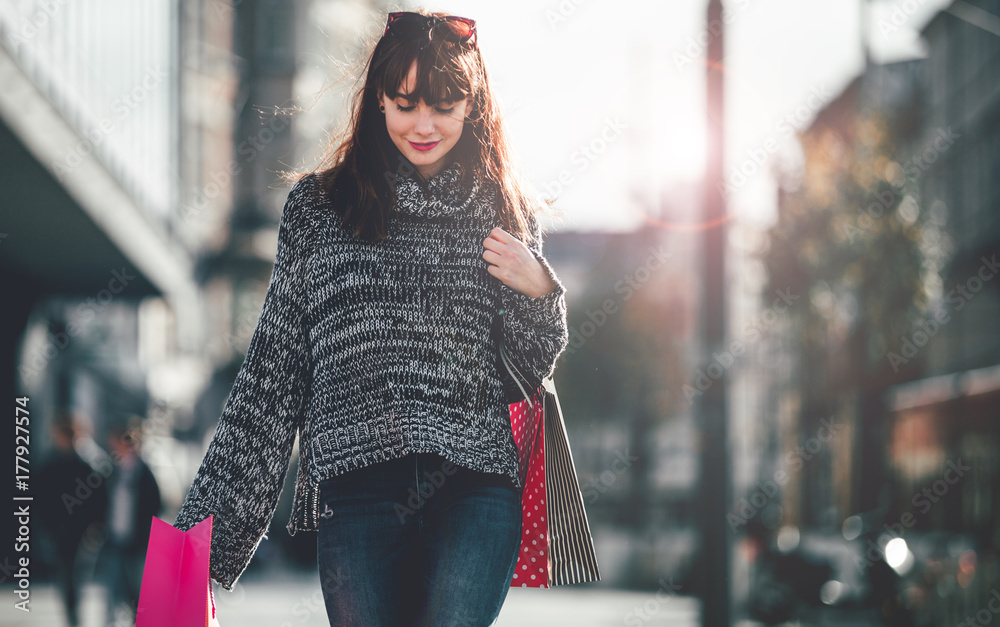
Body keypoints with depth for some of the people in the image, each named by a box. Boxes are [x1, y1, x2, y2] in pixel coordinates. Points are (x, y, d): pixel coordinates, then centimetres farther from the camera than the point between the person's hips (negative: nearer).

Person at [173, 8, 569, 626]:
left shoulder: (506, 211, 14)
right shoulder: (319, 205, 12)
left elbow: (533, 366, 20)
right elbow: (273, 371, 12)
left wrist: (539, 291, -2)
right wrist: (206, 530, 8)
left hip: (477, 486, 0)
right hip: (356, 490, 0)